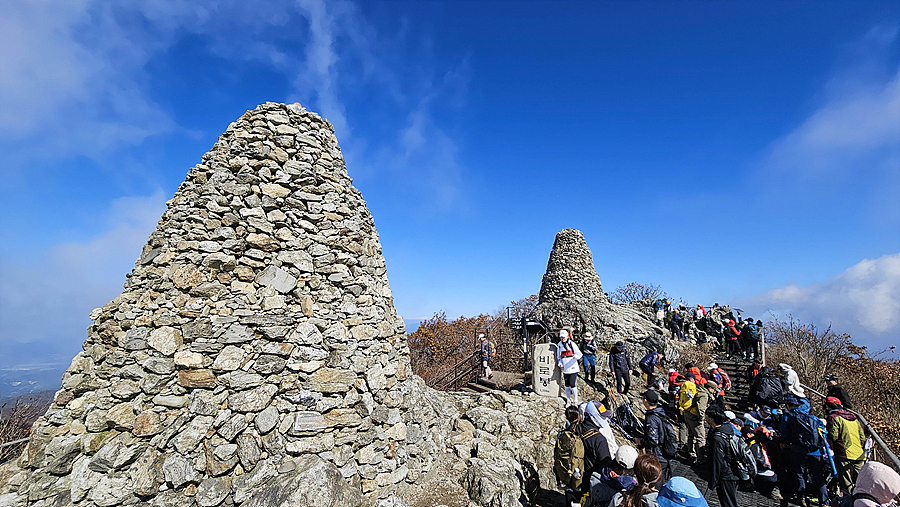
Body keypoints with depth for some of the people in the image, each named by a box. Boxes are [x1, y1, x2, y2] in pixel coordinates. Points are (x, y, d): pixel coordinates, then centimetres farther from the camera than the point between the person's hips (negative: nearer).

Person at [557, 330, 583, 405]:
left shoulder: (572, 344, -7)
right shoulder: (559, 345, 6)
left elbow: (580, 354, -5)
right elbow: (559, 357, 15)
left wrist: (576, 356, -27)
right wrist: (560, 364, 0)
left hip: (573, 368, -4)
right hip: (565, 369, 4)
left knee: (572, 384, -8)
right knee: (567, 384, 10)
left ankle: (576, 400, 7)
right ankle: (568, 399, 25)